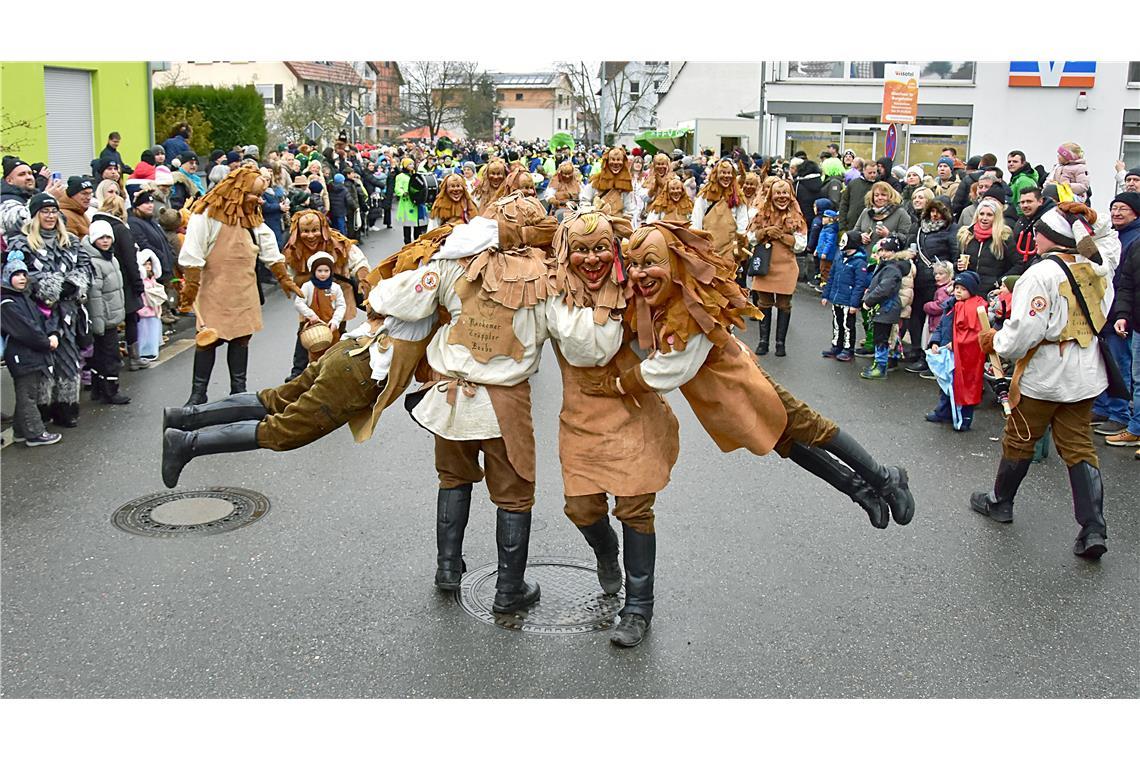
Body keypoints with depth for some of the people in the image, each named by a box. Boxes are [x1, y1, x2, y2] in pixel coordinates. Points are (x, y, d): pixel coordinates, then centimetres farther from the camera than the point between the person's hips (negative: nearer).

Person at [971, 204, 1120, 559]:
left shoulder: (1041, 274, -19)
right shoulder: (1097, 266, 4)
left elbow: (1025, 330, -25)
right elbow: (1111, 242, 29)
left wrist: (996, 341, -7)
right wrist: (1094, 221, 12)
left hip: (1043, 376, -6)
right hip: (1085, 376, 6)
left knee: (1019, 440, 13)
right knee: (1080, 446, 7)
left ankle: (999, 502, 33)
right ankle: (1093, 530, 1)